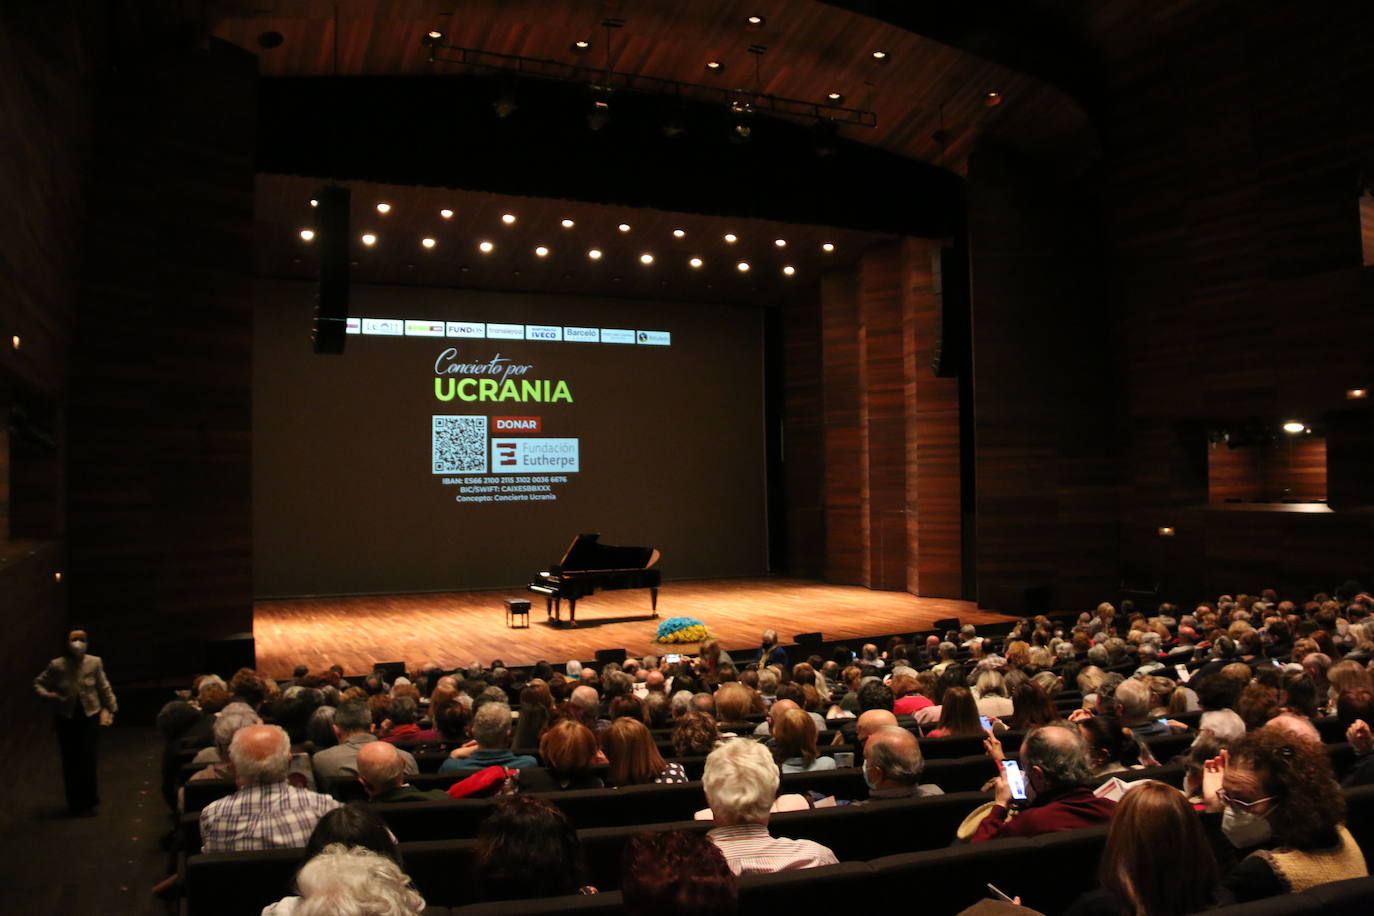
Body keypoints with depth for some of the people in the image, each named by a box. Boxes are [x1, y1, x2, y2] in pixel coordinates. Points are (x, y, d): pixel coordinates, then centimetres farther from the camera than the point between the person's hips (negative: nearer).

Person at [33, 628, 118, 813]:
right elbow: (38, 683, 6)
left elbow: (104, 688, 6)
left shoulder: (95, 663, -4)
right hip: (66, 718, 0)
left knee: (90, 759, -1)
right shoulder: (57, 665, -7)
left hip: (90, 716, 0)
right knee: (71, 761, 4)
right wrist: (47, 695, -14)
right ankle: (75, 803, 16)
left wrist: (110, 708, 10)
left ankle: (89, 800, 15)